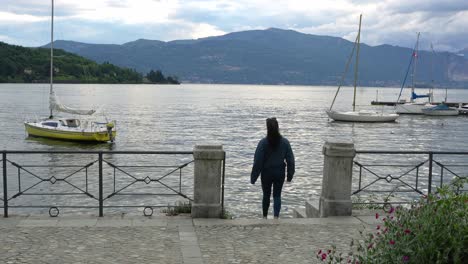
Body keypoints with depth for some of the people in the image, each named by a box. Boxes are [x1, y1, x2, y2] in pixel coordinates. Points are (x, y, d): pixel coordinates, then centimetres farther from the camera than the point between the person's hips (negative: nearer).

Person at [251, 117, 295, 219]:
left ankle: (265, 216, 27)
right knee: (277, 195, 9)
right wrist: (290, 175, 10)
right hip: (280, 173, 1)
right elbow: (290, 160, 0)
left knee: (266, 195, 15)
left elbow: (258, 161, -11)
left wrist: (253, 177, -4)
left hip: (266, 173, -1)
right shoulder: (284, 142, -6)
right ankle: (276, 216, -6)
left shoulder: (263, 142, -14)